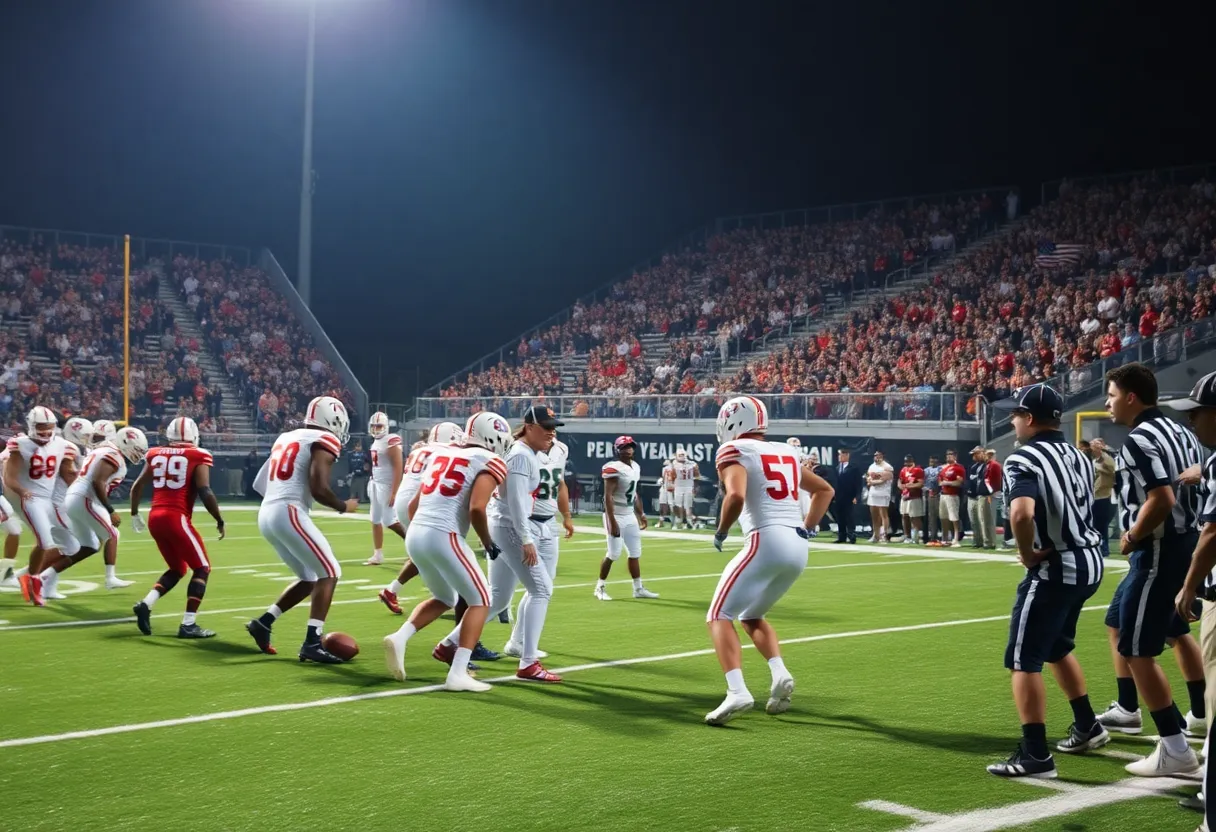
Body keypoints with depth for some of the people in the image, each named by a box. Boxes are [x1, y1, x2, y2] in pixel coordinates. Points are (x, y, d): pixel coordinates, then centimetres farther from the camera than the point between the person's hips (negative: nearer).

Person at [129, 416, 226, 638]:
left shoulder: (156, 454, 13)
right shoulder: (197, 456, -2)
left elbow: (137, 486, 16)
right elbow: (204, 491, -11)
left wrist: (134, 514, 31)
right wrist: (219, 520, 0)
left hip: (155, 518, 6)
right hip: (176, 518, -6)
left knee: (177, 569, 23)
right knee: (202, 569, 6)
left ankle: (145, 604, 4)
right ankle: (188, 625, -3)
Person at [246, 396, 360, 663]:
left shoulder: (287, 438, 22)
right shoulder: (324, 442, -3)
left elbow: (260, 484, 20)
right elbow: (318, 488, -14)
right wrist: (343, 507, 2)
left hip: (266, 514, 9)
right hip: (288, 513, -9)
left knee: (309, 579, 18)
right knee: (329, 573, -2)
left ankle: (263, 622, 13)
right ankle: (312, 643, -9)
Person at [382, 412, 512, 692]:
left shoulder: (441, 454, 21)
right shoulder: (490, 463, 1)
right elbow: (476, 509, -14)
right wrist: (488, 544, 2)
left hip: (415, 534, 7)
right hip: (444, 537, -7)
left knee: (444, 599, 26)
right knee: (480, 601, 8)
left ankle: (399, 638, 6)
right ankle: (458, 674, -1)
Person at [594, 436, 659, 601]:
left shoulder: (635, 467, 10)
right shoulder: (613, 469, -17)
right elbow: (608, 497, -21)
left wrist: (641, 513, 18)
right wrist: (612, 521, -25)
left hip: (630, 515, 8)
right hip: (616, 516, -8)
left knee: (635, 552, 10)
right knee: (613, 554, -6)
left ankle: (638, 588, 17)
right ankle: (600, 587, 8)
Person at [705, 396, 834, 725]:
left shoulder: (734, 451, -1)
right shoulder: (786, 453, 22)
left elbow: (736, 495, -19)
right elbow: (825, 490, 30)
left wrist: (721, 532, -3)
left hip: (766, 542, -7)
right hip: (797, 547, 7)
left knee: (719, 616, 1)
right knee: (751, 616, 24)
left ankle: (737, 692, -18)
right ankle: (780, 675, 2)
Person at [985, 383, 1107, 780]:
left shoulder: (1023, 460, -16)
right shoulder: (1077, 455, 10)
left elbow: (1022, 513, -33)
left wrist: (1027, 554, -17)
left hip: (1054, 569, -9)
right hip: (1089, 561, 9)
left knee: (1024, 660, 0)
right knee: (1058, 647, 28)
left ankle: (1036, 755, -1)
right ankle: (1087, 727, 38)